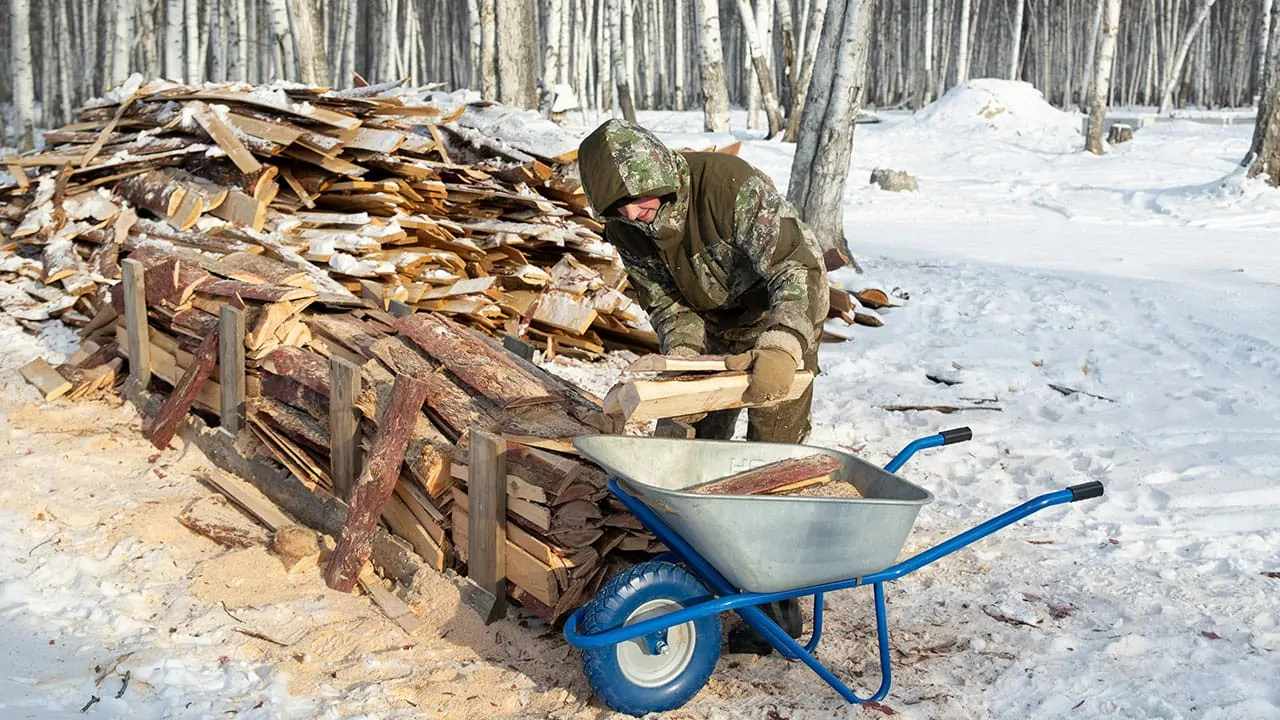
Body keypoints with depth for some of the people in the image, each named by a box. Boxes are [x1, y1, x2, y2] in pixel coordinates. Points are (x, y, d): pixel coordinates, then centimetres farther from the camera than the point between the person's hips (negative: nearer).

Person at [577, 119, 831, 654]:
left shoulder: (730, 185, -37)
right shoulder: (625, 226, -17)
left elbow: (797, 266, -42)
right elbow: (661, 298, -6)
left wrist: (783, 345, -59)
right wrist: (683, 350, -28)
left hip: (782, 316, -6)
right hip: (711, 324, 6)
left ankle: (779, 603, -2)